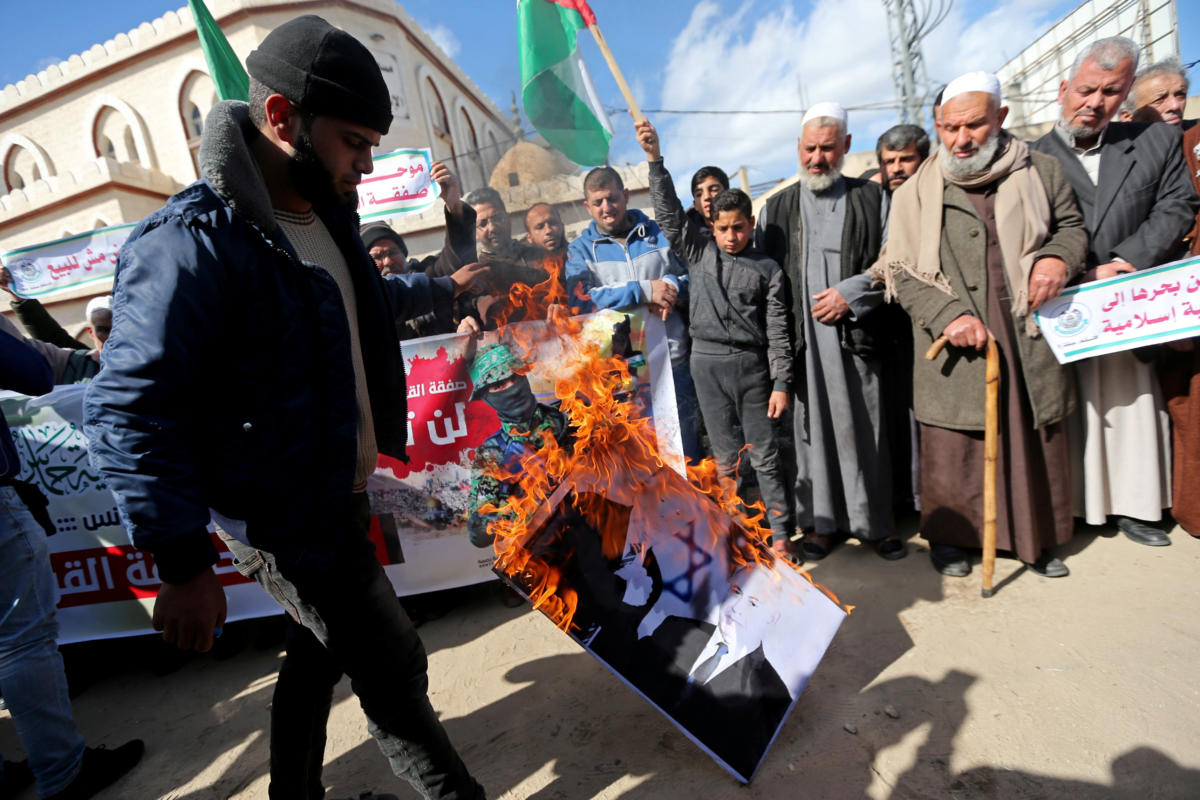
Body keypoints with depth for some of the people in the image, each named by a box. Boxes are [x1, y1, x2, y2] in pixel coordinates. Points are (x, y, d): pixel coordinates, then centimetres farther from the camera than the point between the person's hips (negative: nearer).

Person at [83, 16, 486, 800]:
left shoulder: (323, 216, 8)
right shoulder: (193, 241, -22)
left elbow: (363, 301, 28)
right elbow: (129, 411, -23)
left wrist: (447, 286, 35)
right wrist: (184, 565, -22)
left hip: (341, 492, 9)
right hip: (291, 517, -9)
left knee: (321, 652, 23)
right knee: (394, 673, 1)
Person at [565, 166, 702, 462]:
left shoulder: (659, 232, 12)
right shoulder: (581, 249, 7)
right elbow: (580, 298, -11)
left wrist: (672, 286, -8)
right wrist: (643, 291, -17)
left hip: (672, 358, 1)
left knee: (686, 449, 10)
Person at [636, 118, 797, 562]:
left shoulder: (768, 270, 2)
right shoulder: (699, 252, 8)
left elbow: (778, 331, 0)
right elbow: (668, 212, 3)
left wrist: (781, 382, -5)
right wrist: (655, 159, -6)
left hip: (751, 363, -1)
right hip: (707, 361, 2)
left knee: (765, 454, 3)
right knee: (725, 454, 10)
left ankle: (781, 536, 14)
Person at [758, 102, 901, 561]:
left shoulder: (870, 199, 8)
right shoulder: (778, 208, 12)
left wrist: (851, 292, -9)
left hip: (854, 336, -1)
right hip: (801, 339, 1)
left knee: (864, 430, 3)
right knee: (811, 429, 5)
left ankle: (874, 521, 18)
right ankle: (822, 521, 17)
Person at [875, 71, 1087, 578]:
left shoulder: (1040, 172, 8)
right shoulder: (915, 193, 3)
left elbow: (1071, 224, 21)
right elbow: (899, 270, -1)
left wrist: (1058, 256, -4)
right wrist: (947, 315, -15)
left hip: (1030, 340, 3)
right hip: (956, 346, -2)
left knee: (1038, 443, 11)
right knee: (952, 449, 2)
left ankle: (1038, 540, 31)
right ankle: (947, 536, 22)